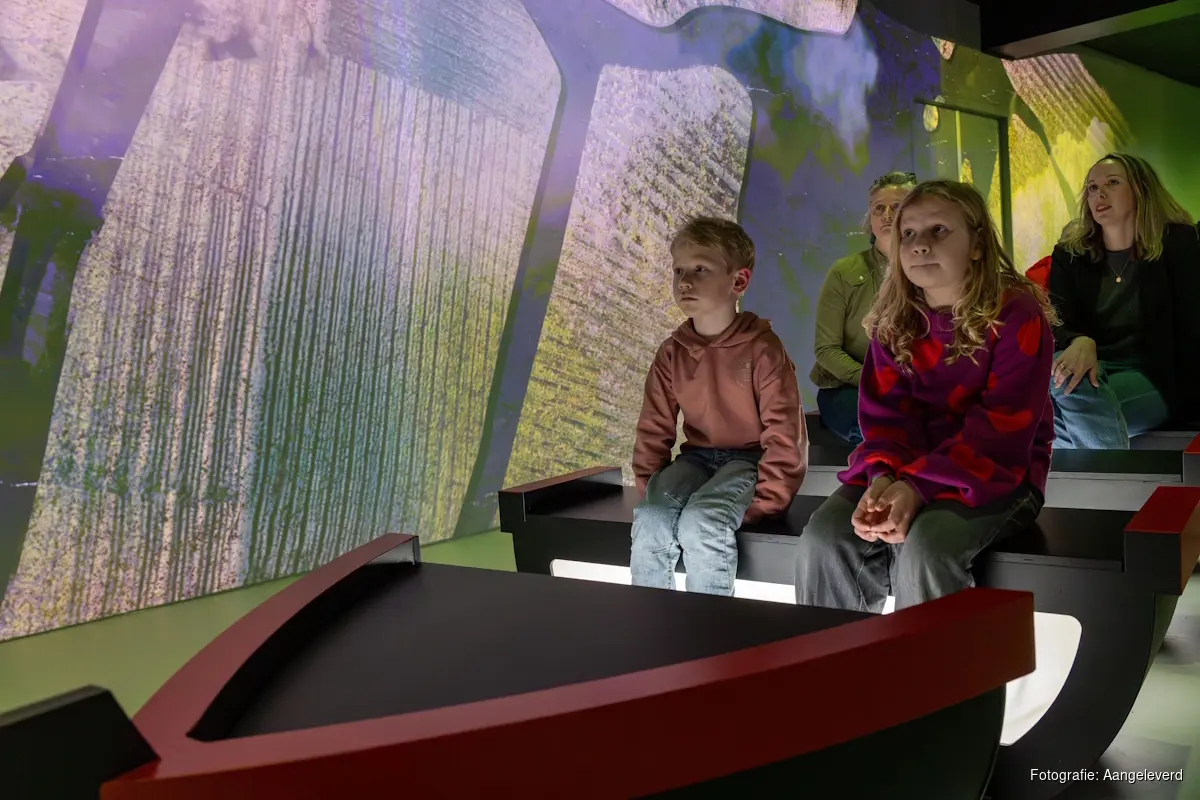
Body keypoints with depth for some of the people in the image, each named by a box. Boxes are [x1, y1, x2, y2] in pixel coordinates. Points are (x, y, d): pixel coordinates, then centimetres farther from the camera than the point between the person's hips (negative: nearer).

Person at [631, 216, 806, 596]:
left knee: (701, 522, -31)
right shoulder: (671, 353, 2)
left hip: (749, 458, -4)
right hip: (696, 457, 5)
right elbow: (654, 429, 7)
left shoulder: (761, 349, -13)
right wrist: (650, 489, 1)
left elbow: (783, 433, -13)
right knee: (650, 520, -24)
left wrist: (764, 500, -15)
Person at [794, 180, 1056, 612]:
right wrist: (884, 477, -22)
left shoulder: (1018, 314, -10)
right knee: (822, 539, -19)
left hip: (996, 473, -4)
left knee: (923, 548, -33)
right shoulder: (895, 320, 5)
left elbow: (1001, 427, -17)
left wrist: (917, 486, -29)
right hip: (905, 467, 4)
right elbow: (885, 413, 0)